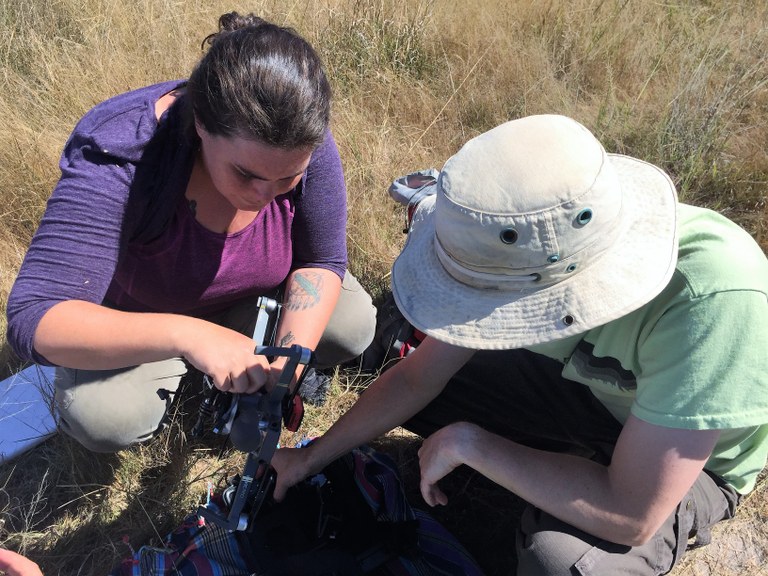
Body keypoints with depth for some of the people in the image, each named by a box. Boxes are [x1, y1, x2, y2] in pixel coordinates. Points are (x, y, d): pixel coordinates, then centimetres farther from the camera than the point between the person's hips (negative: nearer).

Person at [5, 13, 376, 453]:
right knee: (103, 417, -29)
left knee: (355, 325, -18)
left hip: (251, 302, 3)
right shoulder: (119, 157, -38)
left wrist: (293, 353, -32)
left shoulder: (304, 143, -27)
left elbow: (321, 261, -15)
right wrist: (185, 334, -56)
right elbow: (33, 321, -41)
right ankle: (173, 373, 5)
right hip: (137, 321, -2)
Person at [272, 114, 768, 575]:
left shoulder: (713, 298, -42)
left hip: (693, 462, -3)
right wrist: (311, 458, -4)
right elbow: (418, 378, -10)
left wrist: (467, 442, -29)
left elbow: (632, 517, -35)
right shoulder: (520, 246, -25)